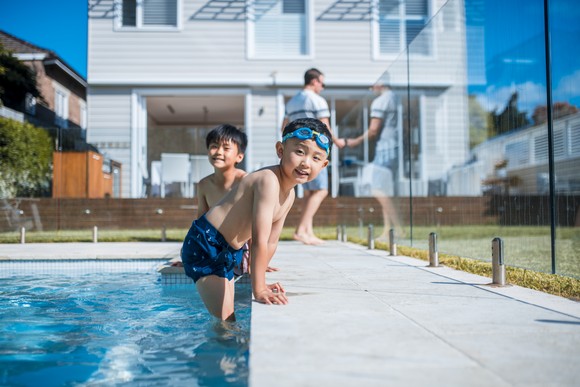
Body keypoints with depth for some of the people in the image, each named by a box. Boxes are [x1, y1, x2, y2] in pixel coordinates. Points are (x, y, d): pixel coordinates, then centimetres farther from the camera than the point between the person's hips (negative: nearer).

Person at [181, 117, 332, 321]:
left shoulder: (290, 194, 3)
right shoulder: (268, 180, -27)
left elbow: (271, 242, 11)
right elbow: (259, 240, -30)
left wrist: (260, 280, 11)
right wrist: (259, 289, -28)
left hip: (228, 253, 9)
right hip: (205, 245, -9)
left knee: (226, 318, 19)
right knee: (224, 320, -9)